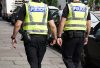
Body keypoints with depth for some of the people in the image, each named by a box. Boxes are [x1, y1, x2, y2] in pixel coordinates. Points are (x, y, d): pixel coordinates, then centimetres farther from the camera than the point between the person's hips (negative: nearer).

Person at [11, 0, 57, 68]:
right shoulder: (45, 7, 7)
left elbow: (18, 24, -5)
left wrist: (13, 37, 5)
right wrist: (55, 38, 10)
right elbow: (53, 25, -1)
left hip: (30, 38, -3)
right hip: (42, 38, 3)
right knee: (38, 62, 18)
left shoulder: (26, 6, 1)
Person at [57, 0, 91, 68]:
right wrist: (86, 37, 21)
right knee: (77, 59, 14)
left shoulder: (68, 7, -1)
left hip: (70, 35, -5)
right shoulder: (86, 8, 13)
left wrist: (59, 36, -7)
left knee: (67, 57, 4)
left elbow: (62, 23, -9)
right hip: (81, 35, 5)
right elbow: (89, 25, 12)